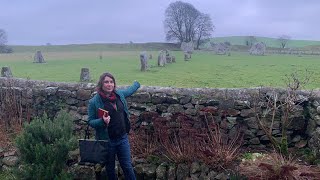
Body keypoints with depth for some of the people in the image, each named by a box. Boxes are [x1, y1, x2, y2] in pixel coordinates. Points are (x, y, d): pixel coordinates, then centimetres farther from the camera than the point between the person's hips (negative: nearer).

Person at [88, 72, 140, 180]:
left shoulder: (119, 94, 0)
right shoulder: (94, 102, -12)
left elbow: (129, 90, 23)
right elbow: (90, 121, -7)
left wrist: (136, 84, 41)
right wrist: (102, 121, -26)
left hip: (123, 138, 3)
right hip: (107, 140, -3)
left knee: (127, 166, 9)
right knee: (110, 168, 15)